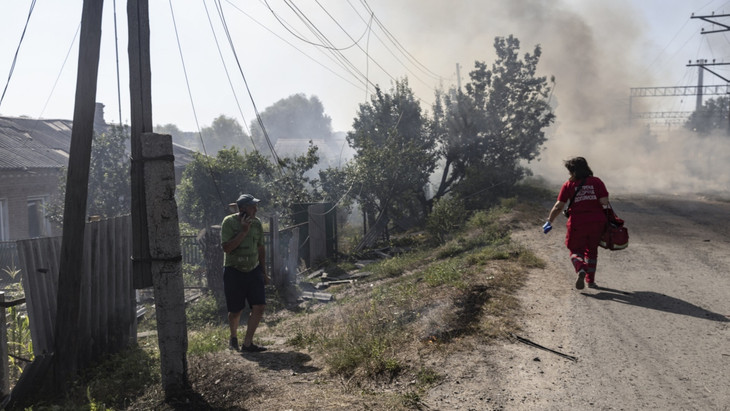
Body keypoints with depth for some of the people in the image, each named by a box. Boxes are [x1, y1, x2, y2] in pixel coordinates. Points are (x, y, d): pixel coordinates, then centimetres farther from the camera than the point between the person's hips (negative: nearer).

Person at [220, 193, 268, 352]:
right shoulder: (229, 222, -12)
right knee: (236, 310, 5)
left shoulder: (257, 223, 2)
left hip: (253, 270, 4)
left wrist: (263, 272, 14)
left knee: (259, 306, -7)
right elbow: (226, 248, -21)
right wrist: (244, 231, -24)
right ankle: (233, 337, 35)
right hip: (234, 271, -4)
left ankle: (247, 343, 4)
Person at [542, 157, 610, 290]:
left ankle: (581, 269, -17)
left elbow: (559, 206, -5)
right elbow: (604, 202, -7)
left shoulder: (568, 185, -2)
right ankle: (590, 280, 24)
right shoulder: (597, 182, 2)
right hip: (597, 222, 2)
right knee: (592, 250, 20)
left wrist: (549, 221, 4)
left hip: (577, 223, -2)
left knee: (576, 250, 13)